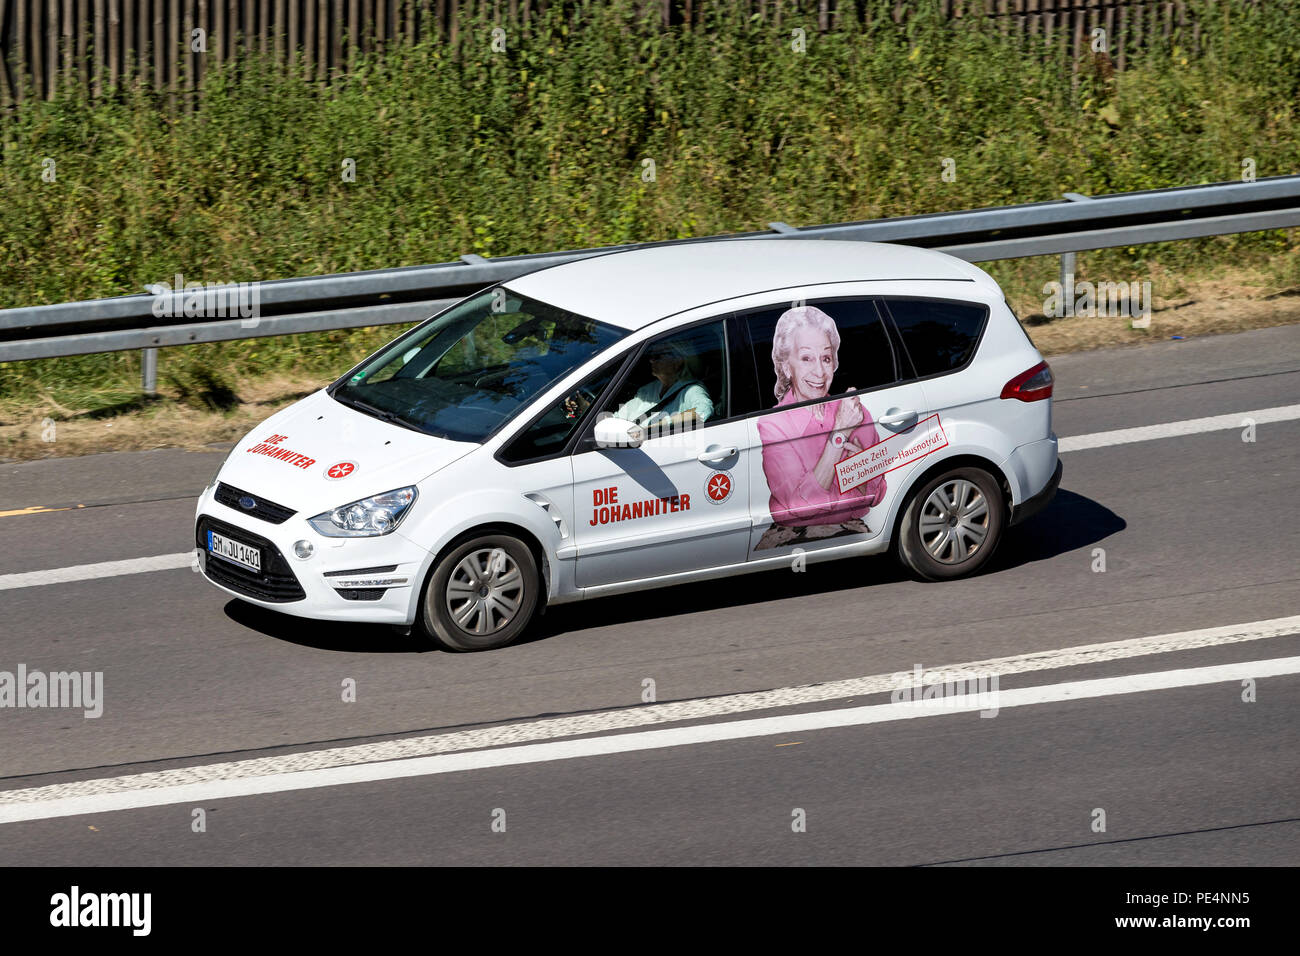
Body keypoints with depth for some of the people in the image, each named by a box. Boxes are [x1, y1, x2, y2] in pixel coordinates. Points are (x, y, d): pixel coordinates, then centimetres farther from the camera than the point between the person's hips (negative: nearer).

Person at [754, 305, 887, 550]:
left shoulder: (856, 413, 7)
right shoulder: (771, 424, -6)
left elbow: (874, 497, 9)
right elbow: (799, 505, -17)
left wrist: (857, 457, -13)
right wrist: (839, 433, -19)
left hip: (850, 530, 3)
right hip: (790, 536, -2)